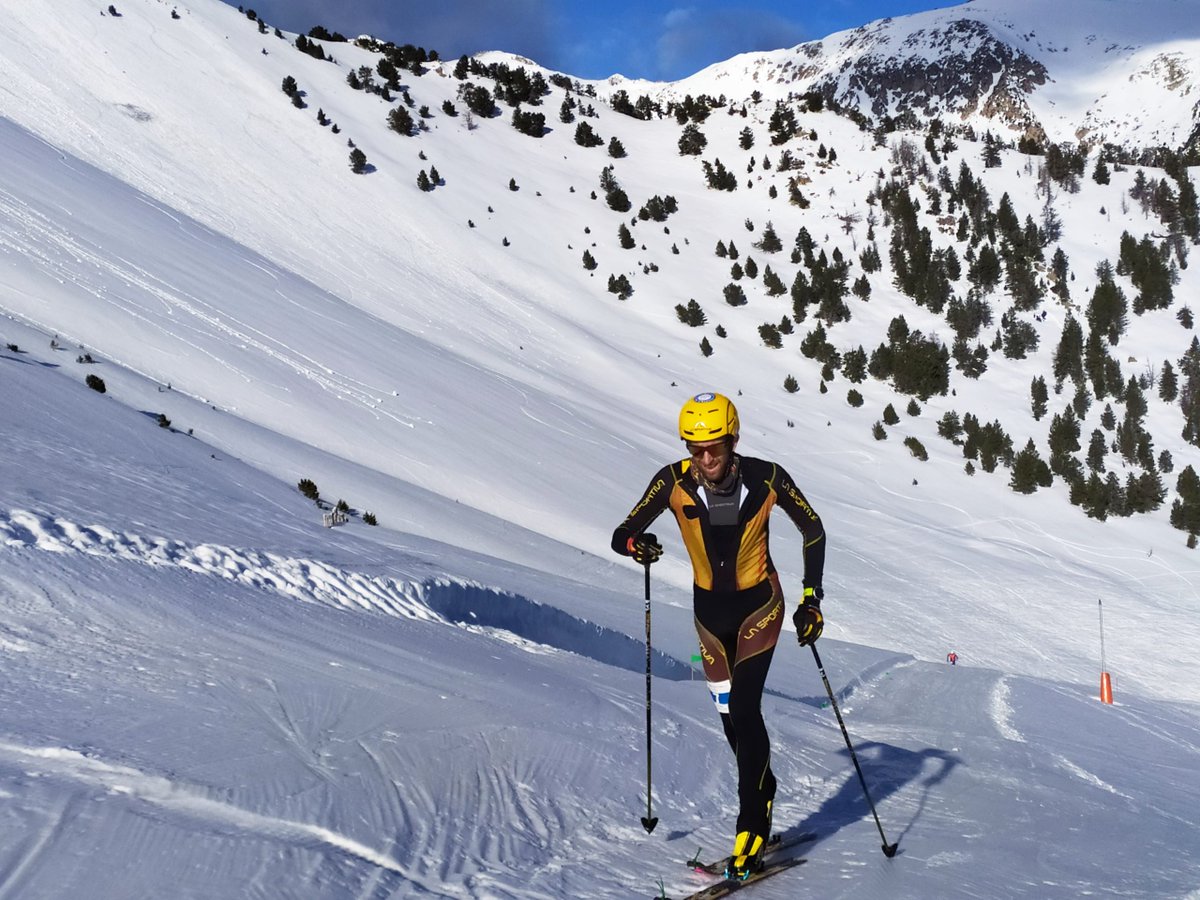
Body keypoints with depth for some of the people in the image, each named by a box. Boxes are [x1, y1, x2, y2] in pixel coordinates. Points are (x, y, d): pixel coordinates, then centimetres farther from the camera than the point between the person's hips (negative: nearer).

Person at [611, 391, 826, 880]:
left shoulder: (766, 478, -21)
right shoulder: (674, 481, -18)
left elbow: (813, 530, -5)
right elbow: (622, 534, -12)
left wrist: (811, 599, -9)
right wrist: (636, 544, -36)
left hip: (758, 604, -3)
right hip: (709, 607, 3)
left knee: (744, 709, -16)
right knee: (730, 716, 10)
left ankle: (751, 826, -8)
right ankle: (763, 789, 37)